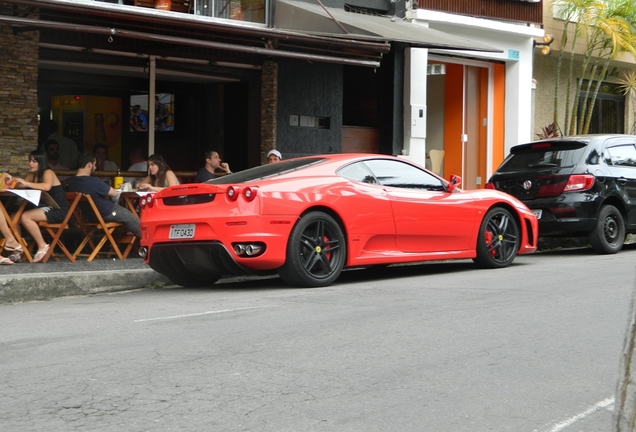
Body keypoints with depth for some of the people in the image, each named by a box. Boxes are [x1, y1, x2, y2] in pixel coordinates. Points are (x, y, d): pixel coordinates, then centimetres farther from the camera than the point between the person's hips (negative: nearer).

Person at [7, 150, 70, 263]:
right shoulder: (32, 175, 15)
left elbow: (46, 186, -30)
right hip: (45, 208, 8)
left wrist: (26, 183, -31)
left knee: (25, 217, -27)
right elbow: (20, 185, 7)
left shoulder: (48, 173, -9)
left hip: (58, 210, -8)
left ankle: (42, 246, -18)